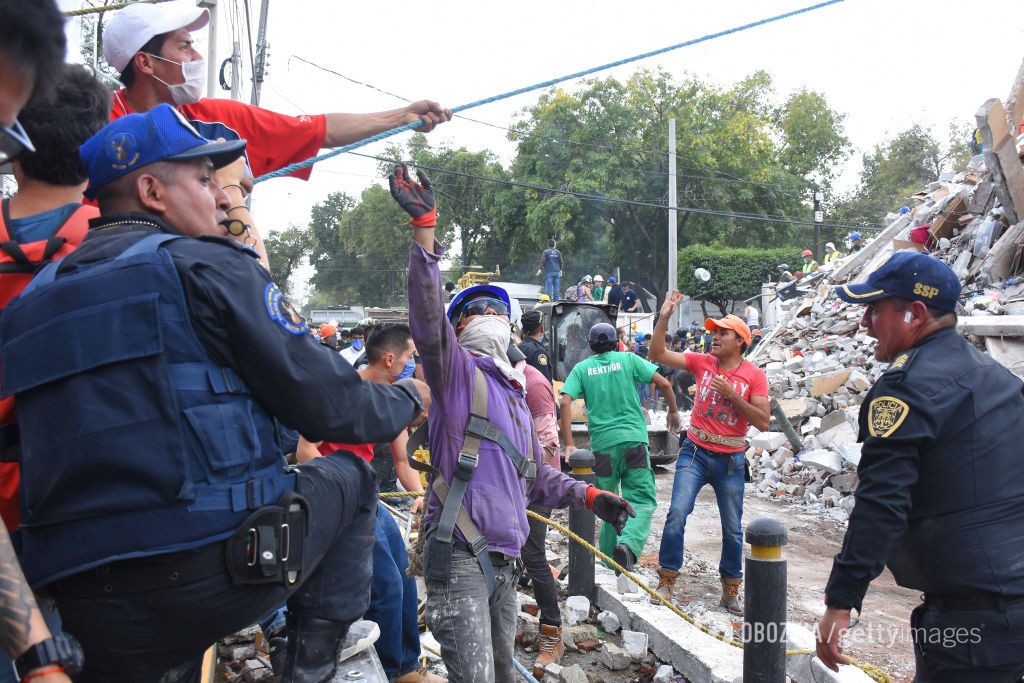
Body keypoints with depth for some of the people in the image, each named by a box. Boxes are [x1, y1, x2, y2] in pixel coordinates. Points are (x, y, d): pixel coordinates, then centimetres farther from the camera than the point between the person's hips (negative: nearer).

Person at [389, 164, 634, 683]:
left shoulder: (515, 396, 22)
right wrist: (424, 225, -30)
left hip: (504, 559, 8)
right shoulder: (456, 371, -1)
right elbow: (428, 316, -22)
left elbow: (538, 478, 28)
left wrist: (587, 495, 10)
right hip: (460, 556, -8)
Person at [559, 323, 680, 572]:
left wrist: (568, 444, -3)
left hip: (602, 444, 1)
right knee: (642, 500, 0)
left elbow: (565, 403, -5)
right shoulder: (628, 359, 7)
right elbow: (663, 383, 1)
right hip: (633, 439, -1)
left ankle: (609, 559, 17)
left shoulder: (581, 368, 8)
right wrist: (673, 411, 17)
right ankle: (628, 544, -26)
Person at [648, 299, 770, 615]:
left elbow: (763, 422, -11)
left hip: (731, 460, 0)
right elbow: (657, 355, -2)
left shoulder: (754, 375, -5)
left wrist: (731, 394, -19)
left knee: (733, 528, 9)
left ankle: (730, 590, 24)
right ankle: (667, 580, 1)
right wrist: (664, 317, -12)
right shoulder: (702, 362, 1)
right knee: (677, 513, -12)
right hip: (695, 452, 1)